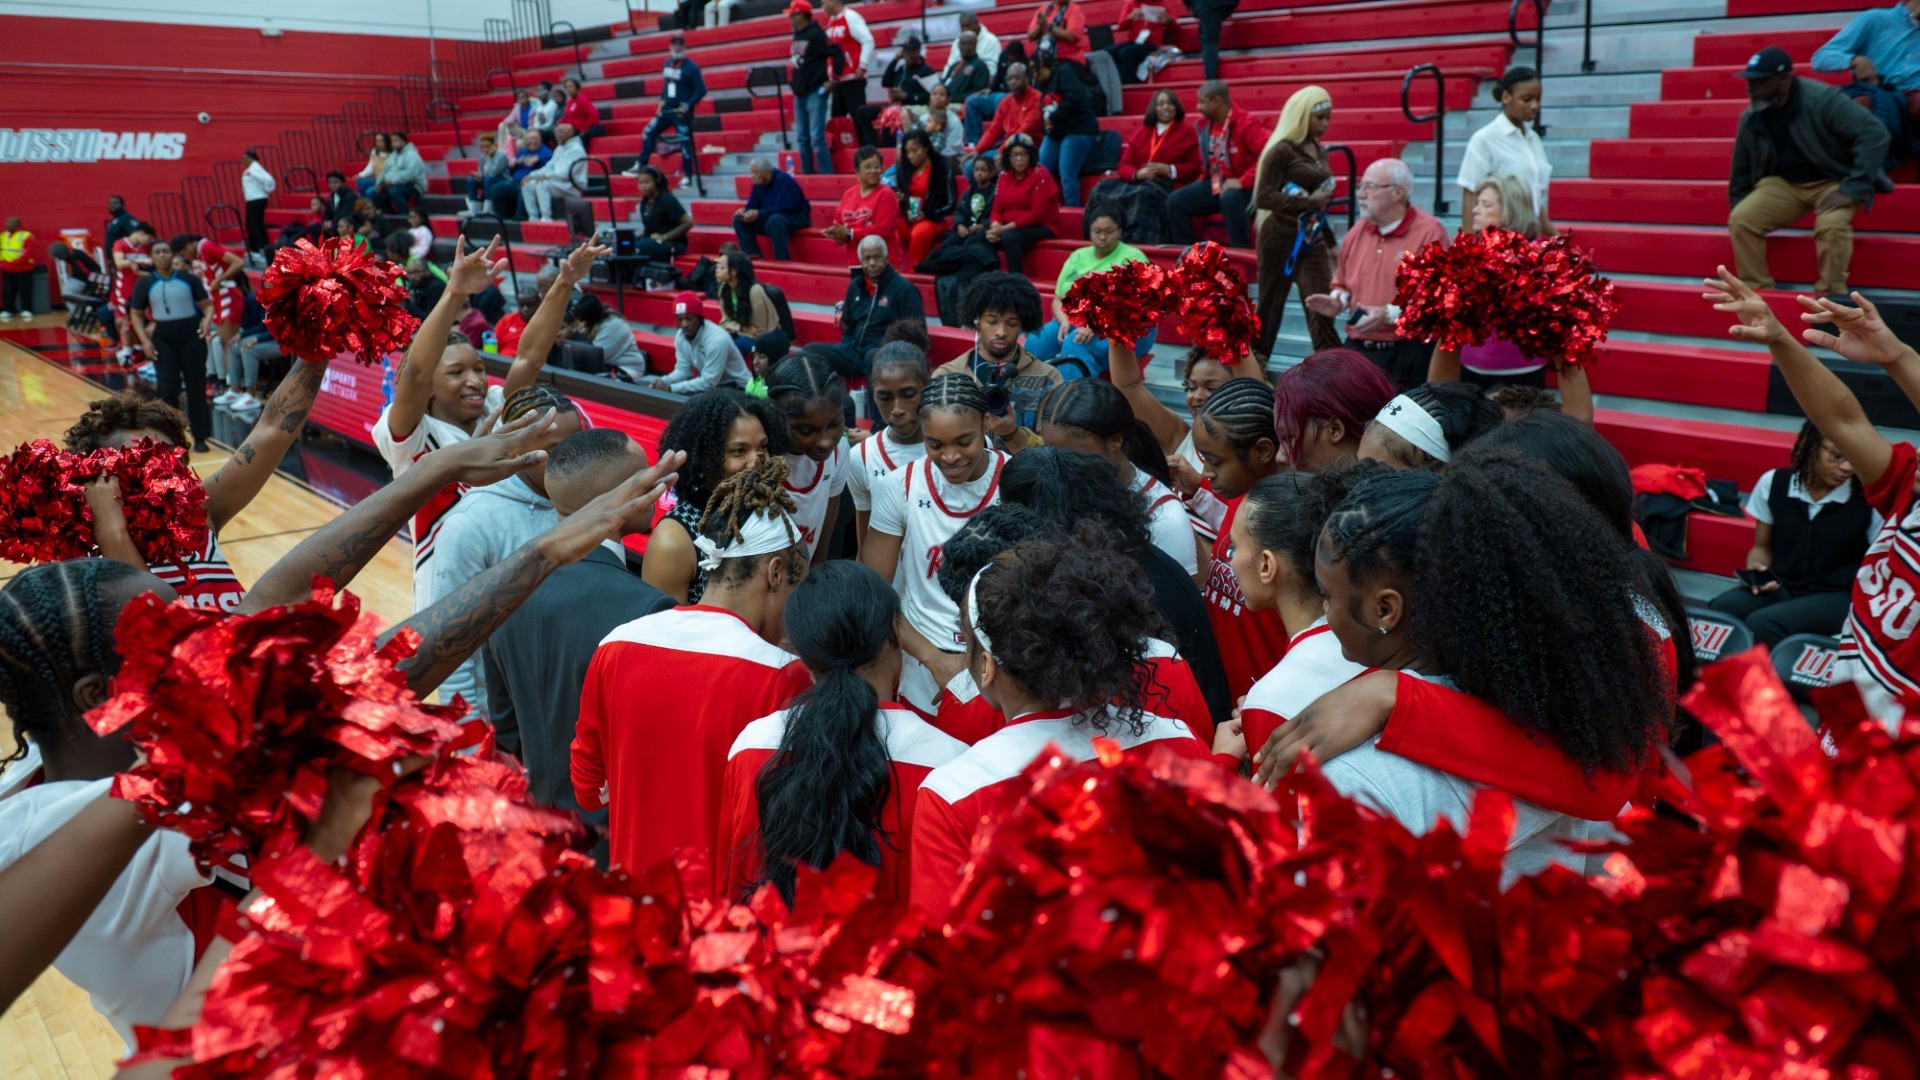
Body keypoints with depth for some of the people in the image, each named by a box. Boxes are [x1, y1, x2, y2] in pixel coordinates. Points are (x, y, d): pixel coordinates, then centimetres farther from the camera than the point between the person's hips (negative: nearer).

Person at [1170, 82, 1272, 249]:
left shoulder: (1246, 123, -17)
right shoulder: (1203, 125, 6)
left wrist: (1243, 182, -29)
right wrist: (1201, 183, 7)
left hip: (1246, 188, -7)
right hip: (1215, 185, 7)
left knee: (1229, 198, -39)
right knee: (1176, 201, -6)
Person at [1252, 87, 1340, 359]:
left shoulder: (1318, 150, 11)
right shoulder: (1282, 150, -9)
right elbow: (1264, 197, -17)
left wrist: (1330, 240, 17)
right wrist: (1309, 201, -18)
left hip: (1313, 238, 6)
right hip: (1281, 237, -6)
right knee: (1271, 304, 3)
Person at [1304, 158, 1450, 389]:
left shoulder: (1429, 232, -7)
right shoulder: (1357, 232, 14)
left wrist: (1389, 314, -20)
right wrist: (1337, 301, 4)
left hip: (1406, 353, -5)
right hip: (1356, 350, 6)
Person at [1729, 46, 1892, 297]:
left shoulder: (1821, 99, -21)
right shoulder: (1750, 118, -4)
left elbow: (1874, 134, -26)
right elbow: (1741, 170, 13)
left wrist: (1852, 189, -30)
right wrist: (1737, 205, 11)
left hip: (1832, 182, -5)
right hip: (1784, 184, 5)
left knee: (1831, 226, -35)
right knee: (1741, 220, -20)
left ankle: (1830, 296, -18)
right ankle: (1756, 291, -10)